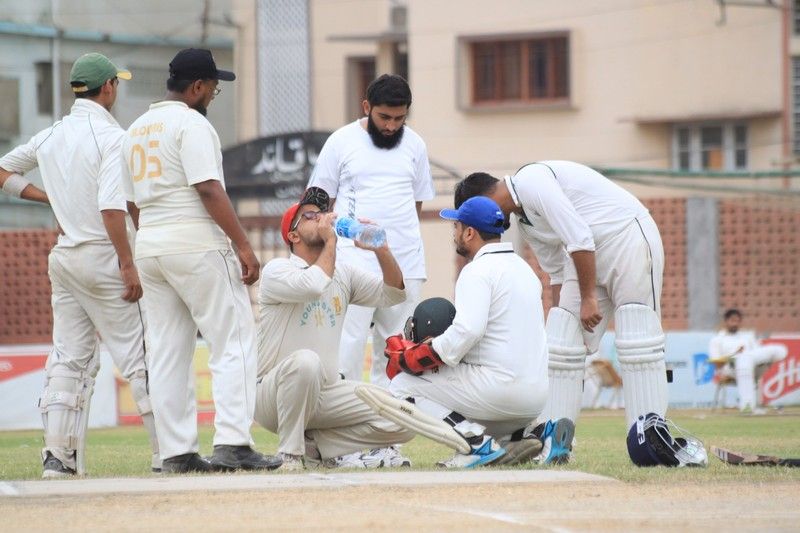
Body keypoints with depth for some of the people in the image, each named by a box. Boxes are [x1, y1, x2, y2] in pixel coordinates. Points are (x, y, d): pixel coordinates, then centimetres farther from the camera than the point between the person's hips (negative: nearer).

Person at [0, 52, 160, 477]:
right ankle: (166, 451, -4)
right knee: (139, 357, -4)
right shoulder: (110, 136, -12)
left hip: (63, 257, 7)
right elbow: (111, 207, -21)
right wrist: (128, 265, -18)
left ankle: (58, 454, 3)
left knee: (68, 358, 8)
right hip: (102, 258, -7)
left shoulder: (51, 136, 10)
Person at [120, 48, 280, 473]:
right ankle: (231, 443, -15)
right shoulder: (191, 123, -9)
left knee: (167, 353, 8)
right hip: (195, 244, -8)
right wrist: (243, 245, -18)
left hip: (148, 246, 8)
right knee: (234, 342, -6)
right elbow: (208, 190, -18)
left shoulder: (137, 130, 17)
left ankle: (176, 453, 6)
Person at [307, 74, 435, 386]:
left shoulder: (414, 145, 11)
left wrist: (399, 237, 9)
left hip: (405, 260, 4)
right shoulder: (341, 142, 1)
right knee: (350, 337, -12)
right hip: (355, 258, -4)